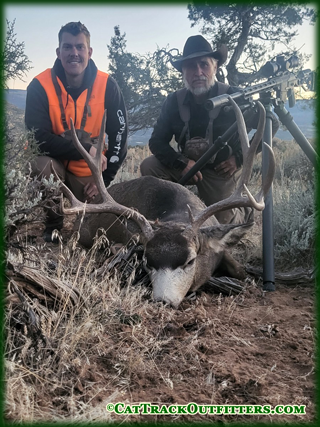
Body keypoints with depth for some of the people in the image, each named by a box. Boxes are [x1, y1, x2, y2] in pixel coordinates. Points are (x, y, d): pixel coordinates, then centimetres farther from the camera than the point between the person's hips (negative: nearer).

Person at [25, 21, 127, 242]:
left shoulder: (108, 86, -12)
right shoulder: (40, 86, -15)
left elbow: (119, 136, -7)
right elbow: (39, 137, -22)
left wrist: (104, 179, -10)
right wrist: (86, 149, -28)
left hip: (89, 171, 2)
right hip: (54, 162, -1)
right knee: (42, 165, -34)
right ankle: (53, 224, -9)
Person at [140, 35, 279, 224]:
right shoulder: (175, 101, -7)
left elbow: (272, 124, -7)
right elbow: (157, 141, -6)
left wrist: (240, 158, -13)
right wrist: (181, 163, -24)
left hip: (221, 170, -3)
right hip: (187, 165, 3)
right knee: (149, 166, -18)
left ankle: (243, 211, 32)